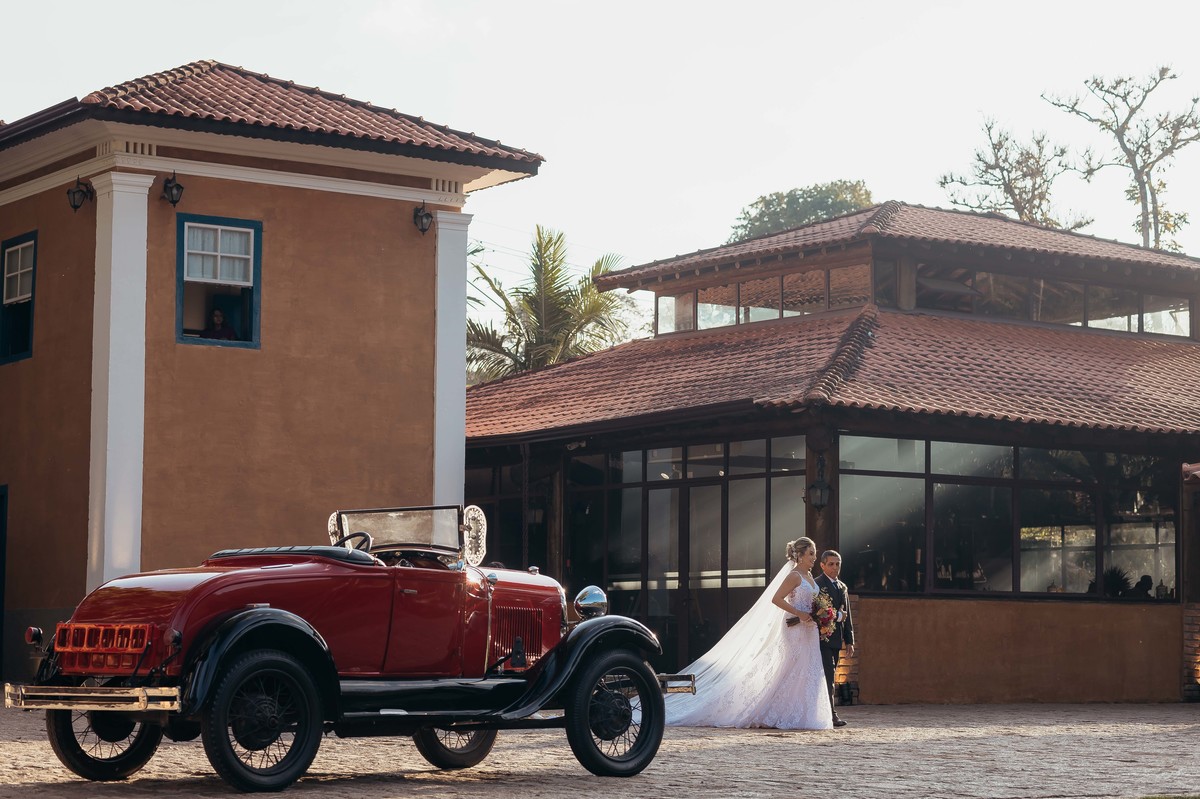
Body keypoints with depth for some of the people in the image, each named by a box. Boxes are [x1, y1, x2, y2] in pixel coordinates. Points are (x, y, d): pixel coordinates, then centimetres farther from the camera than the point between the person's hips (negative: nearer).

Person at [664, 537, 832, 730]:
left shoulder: (809, 576, 15)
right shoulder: (794, 576, -12)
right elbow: (776, 599, -21)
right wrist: (800, 614, -22)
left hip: (809, 632, 9)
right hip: (795, 630, -9)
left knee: (808, 672, 6)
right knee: (793, 670, -9)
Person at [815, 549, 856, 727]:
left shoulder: (842, 587, 19)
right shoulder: (816, 584, -6)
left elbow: (847, 615, 21)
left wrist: (849, 641, 16)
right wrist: (836, 616, -17)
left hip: (836, 640, 8)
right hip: (822, 637, -8)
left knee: (829, 677, 8)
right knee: (827, 676, -13)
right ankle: (830, 714, -16)